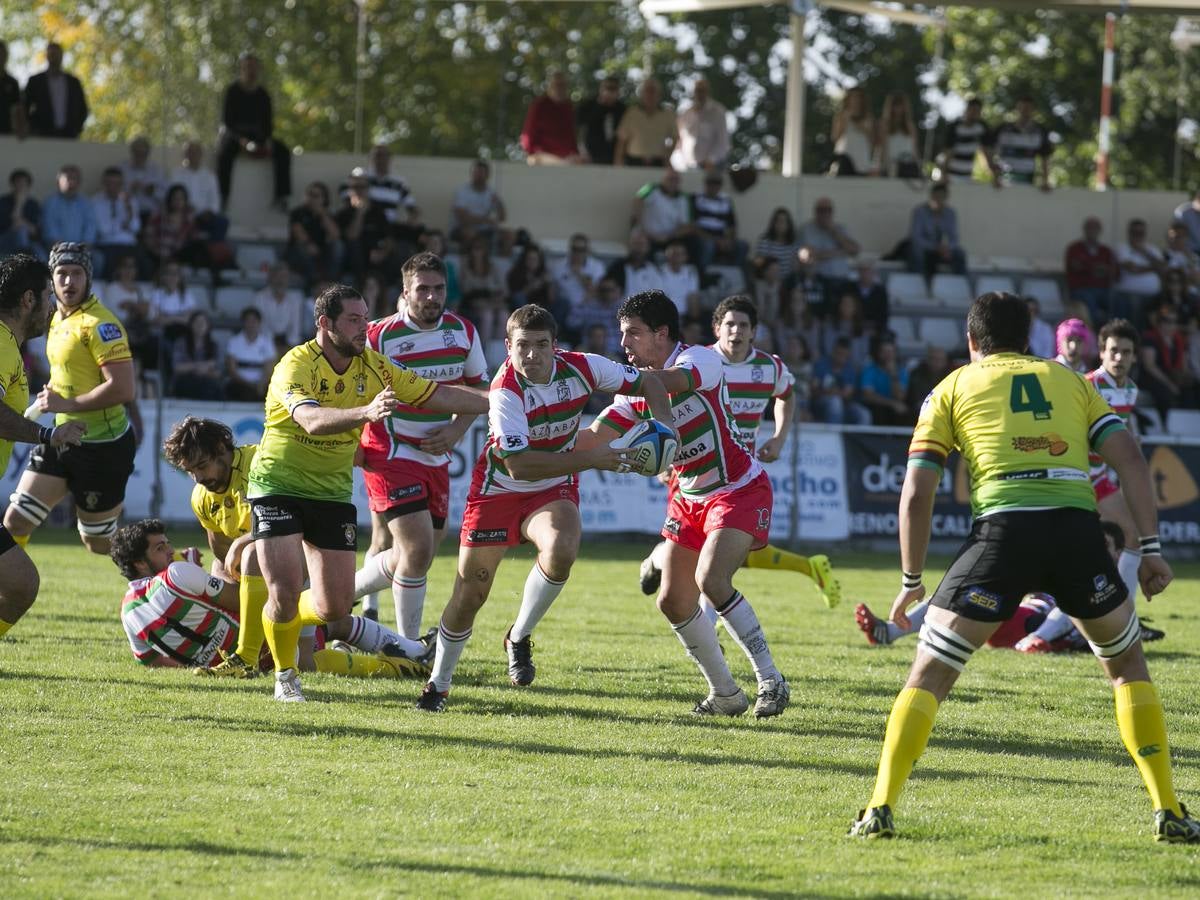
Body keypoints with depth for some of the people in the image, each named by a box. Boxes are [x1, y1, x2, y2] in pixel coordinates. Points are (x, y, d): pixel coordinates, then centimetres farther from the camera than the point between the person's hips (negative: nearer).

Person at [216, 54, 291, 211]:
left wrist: (268, 140, -14)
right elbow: (226, 120, -10)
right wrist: (240, 139, -26)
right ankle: (222, 197, -39)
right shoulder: (233, 92, -5)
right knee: (225, 152, -38)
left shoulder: (262, 94, 7)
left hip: (257, 135, 4)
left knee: (283, 151, -19)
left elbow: (268, 121, 8)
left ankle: (281, 197, -21)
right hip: (233, 134, -4)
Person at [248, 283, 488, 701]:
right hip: (279, 487, -5)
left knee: (335, 607, 2)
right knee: (284, 592, -15)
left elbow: (437, 395, 4)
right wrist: (367, 411, -54)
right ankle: (285, 675, 10)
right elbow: (311, 419, -38)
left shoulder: (372, 366, -1)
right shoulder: (296, 365, -20)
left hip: (333, 493, 5)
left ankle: (285, 627, 35)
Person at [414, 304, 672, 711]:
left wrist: (663, 425, -17)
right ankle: (438, 684, 27)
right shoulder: (505, 390, -27)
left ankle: (519, 639, -6)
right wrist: (589, 458, -36)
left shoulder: (579, 368, -15)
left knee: (561, 548, -31)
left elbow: (646, 382, 2)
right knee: (469, 596, 2)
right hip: (499, 490, -2)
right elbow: (519, 465, -34)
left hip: (554, 490, 2)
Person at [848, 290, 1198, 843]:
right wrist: (1150, 547, 10)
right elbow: (1129, 458, 12)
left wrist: (911, 581, 21)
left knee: (929, 673, 9)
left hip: (1003, 528, -2)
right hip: (1077, 528, 2)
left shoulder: (952, 389, 20)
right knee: (1127, 664, 22)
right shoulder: (1069, 381, 26)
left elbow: (915, 494, 13)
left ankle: (881, 810, -2)